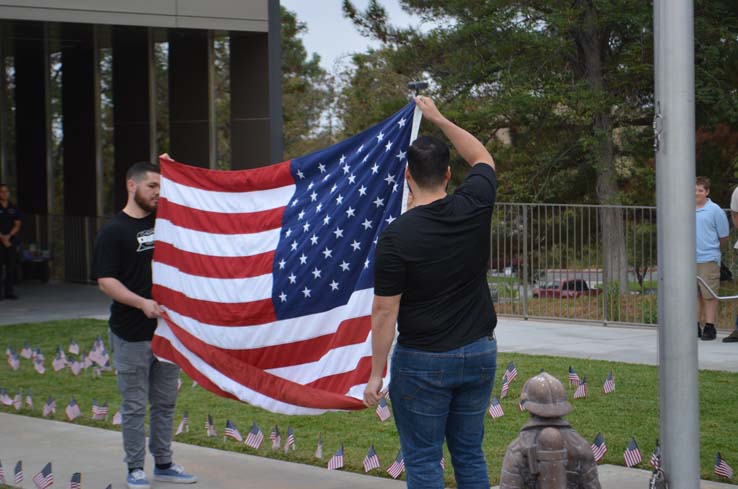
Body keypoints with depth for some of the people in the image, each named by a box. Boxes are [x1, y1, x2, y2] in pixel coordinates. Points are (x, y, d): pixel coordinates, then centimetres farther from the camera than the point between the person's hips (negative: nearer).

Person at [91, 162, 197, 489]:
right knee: (134, 406, 2)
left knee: (165, 403, 13)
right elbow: (105, 281, -12)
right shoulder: (113, 231, -8)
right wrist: (142, 303, -24)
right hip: (132, 335, -6)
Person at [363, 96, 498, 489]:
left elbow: (385, 313, -14)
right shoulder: (474, 208, -4)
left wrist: (376, 373, -5)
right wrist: (438, 120, 25)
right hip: (479, 353, 5)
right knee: (470, 454, 14)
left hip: (423, 361, -5)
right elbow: (482, 158, 19)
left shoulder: (397, 236, -16)